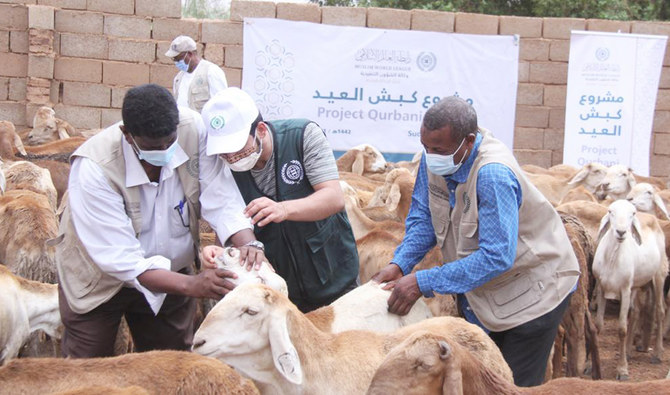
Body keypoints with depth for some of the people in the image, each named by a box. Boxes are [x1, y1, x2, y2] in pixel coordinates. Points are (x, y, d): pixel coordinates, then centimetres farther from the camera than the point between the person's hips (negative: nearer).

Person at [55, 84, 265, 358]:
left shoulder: (193, 129, -23)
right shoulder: (94, 168, -32)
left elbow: (222, 201, -22)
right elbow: (122, 260, -33)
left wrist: (248, 244, -42)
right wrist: (191, 284, -42)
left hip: (169, 273, 3)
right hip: (100, 280, -3)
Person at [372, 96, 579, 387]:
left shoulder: (493, 174, -35)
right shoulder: (434, 157, -11)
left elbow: (496, 257, -36)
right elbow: (423, 217, -1)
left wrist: (422, 283, -35)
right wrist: (400, 264, -18)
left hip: (531, 291, -8)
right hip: (478, 288, 8)